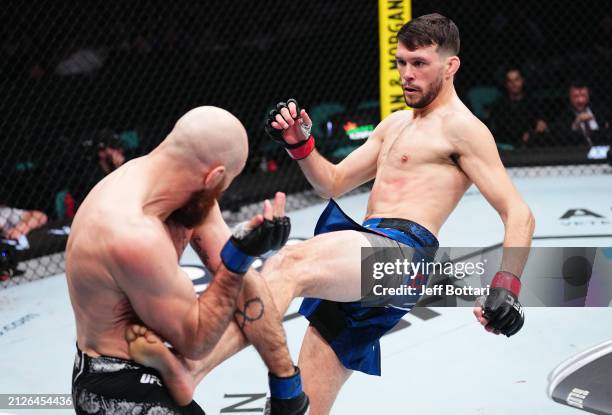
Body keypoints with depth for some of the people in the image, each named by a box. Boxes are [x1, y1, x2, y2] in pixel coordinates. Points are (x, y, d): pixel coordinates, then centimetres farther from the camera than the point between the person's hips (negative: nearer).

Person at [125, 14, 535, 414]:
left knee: (290, 263, -35)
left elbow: (519, 214, -6)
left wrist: (507, 285, -21)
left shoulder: (462, 127, 2)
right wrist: (299, 143, 11)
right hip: (366, 253, 9)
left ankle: (193, 367, -47)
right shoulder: (395, 124, 27)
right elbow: (333, 183, 30)